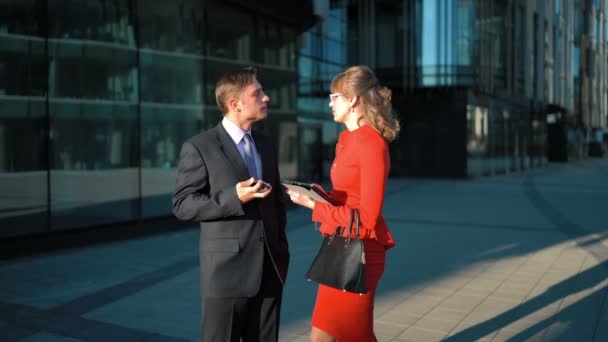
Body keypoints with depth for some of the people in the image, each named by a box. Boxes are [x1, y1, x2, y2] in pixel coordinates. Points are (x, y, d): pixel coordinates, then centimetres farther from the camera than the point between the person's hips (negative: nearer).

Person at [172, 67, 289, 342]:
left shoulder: (264, 144, 13)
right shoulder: (198, 147, -7)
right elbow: (182, 205, -11)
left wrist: (281, 246, 12)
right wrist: (234, 198, -23)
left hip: (270, 268, 6)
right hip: (226, 270, -6)